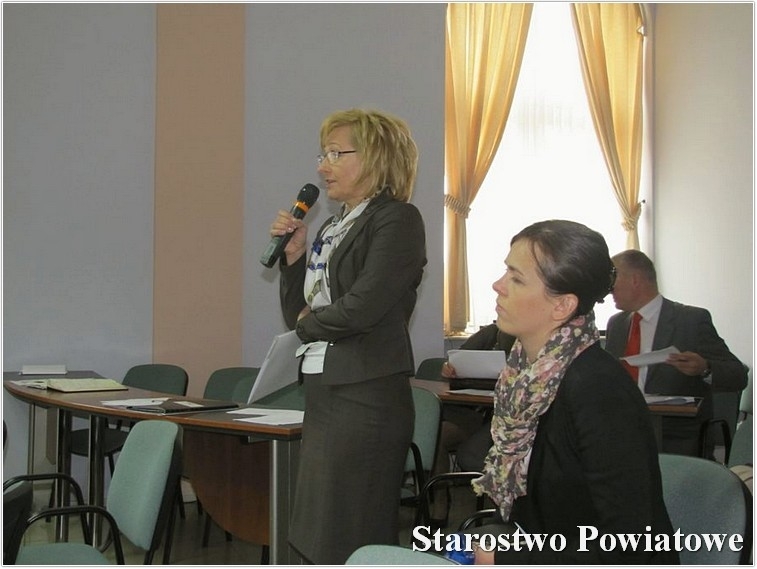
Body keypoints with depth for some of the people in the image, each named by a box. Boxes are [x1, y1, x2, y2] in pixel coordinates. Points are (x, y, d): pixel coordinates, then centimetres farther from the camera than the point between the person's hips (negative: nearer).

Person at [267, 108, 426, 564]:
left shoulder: (397, 219, -9)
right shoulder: (333, 227, 16)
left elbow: (364, 306, -20)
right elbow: (298, 313, 17)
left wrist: (310, 322, -2)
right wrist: (293, 254, 4)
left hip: (367, 395, -9)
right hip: (324, 391, 9)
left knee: (353, 543, -3)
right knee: (318, 540, 14)